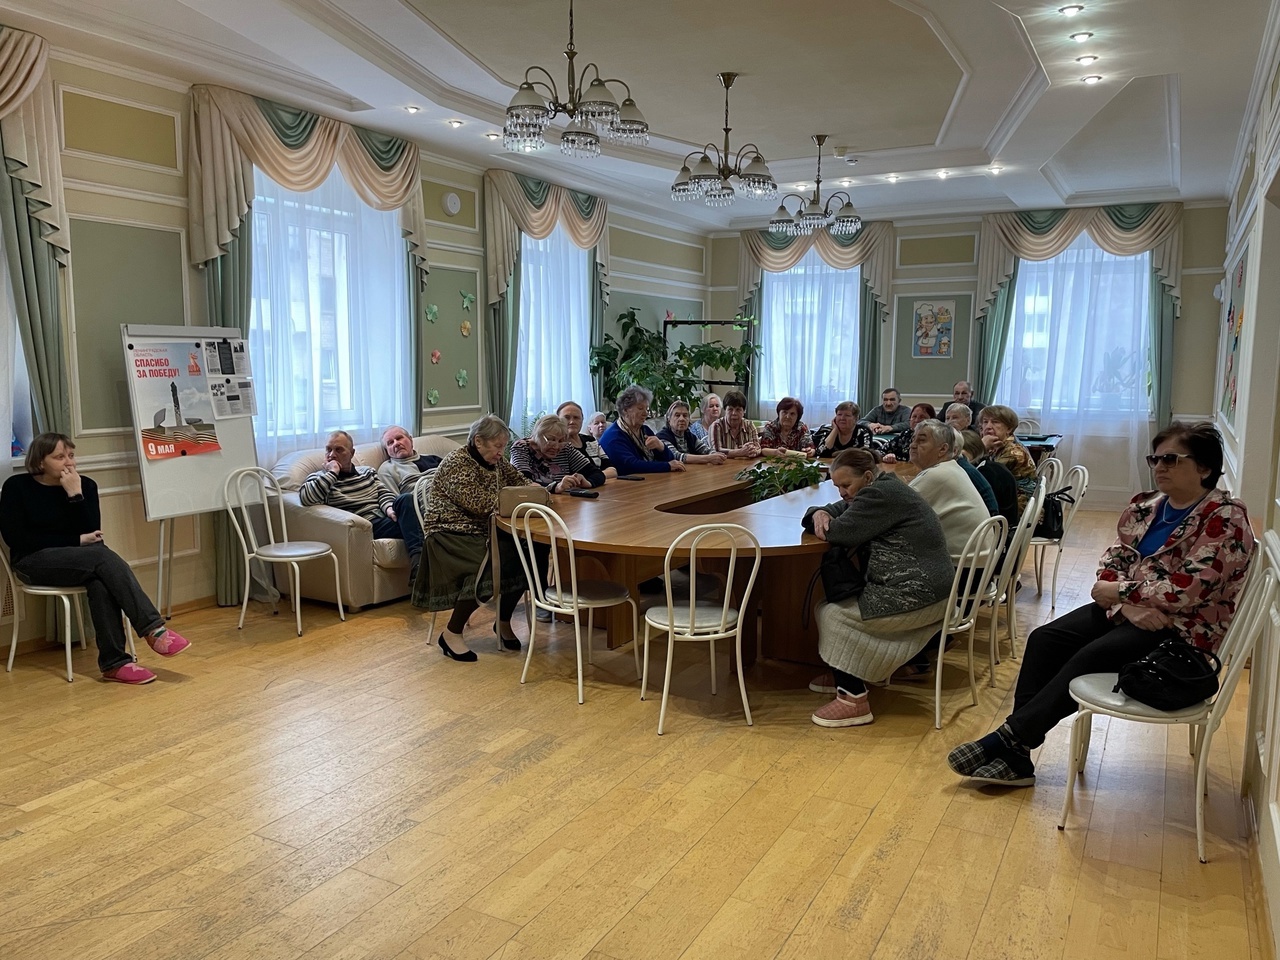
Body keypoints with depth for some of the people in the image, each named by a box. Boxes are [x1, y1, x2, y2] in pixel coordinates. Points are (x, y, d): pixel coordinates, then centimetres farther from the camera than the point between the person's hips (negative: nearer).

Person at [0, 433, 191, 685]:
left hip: (84, 559, 3)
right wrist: (77, 541, -14)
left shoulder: (85, 485, 3)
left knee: (100, 581, -35)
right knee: (104, 556, -33)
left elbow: (92, 533, -6)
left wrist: (75, 495, -17)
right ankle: (153, 629, -40)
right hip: (34, 561, -3)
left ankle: (114, 662, -35)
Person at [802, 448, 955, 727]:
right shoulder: (882, 489, 15)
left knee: (831, 615, -10)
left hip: (918, 596, -11)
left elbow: (841, 531, -22)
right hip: (926, 589, 11)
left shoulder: (881, 494, -17)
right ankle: (846, 677, 23)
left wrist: (827, 525, 1)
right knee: (840, 597, 14)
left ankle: (854, 700, -9)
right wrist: (820, 514, -4)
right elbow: (836, 510, 20)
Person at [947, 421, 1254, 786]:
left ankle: (1008, 739, -18)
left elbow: (1187, 590, -21)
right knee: (1045, 639, -12)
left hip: (1183, 628, -7)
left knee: (1090, 657, -26)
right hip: (1126, 610, 7)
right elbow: (1112, 560, 3)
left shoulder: (1225, 520, -13)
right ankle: (1015, 755, -15)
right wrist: (1129, 605, -16)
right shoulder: (1145, 506, 9)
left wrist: (1120, 592, -14)